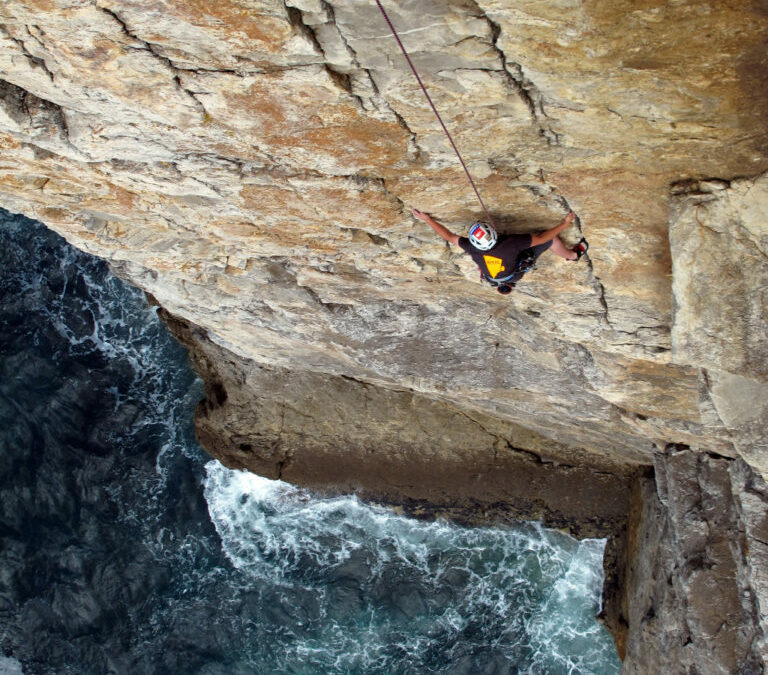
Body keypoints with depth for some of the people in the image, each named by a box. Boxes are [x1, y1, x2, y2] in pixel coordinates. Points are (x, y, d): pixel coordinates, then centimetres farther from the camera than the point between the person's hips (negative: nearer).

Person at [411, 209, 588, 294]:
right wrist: (564, 224, -18)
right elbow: (540, 238, -31)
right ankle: (572, 255, 39)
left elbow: (449, 236, -21)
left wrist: (426, 219, -11)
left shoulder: (473, 249, -37)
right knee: (550, 239, 7)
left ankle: (503, 284, 59)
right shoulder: (511, 243, -44)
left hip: (492, 277, 2)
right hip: (516, 272, -2)